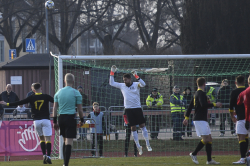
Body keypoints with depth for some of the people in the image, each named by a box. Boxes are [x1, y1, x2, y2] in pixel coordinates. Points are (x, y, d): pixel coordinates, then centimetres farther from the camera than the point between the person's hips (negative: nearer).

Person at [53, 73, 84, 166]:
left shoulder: (58, 92, 8)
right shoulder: (76, 93, -3)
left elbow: (55, 108, 8)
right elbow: (79, 109, -1)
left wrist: (54, 121, 12)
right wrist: (81, 120, 12)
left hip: (61, 118, 4)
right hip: (71, 117, -4)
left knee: (65, 140, 19)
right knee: (69, 142, -6)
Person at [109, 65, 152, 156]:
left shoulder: (136, 85, 0)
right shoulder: (122, 86, 9)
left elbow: (143, 84, -19)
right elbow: (111, 83, 13)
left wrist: (136, 76, -26)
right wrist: (112, 73, 5)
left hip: (137, 108, -2)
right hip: (128, 109, 2)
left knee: (142, 125, -3)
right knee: (133, 128, 1)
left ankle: (147, 144, 5)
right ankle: (138, 146, 6)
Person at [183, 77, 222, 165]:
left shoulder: (196, 93, 18)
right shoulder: (201, 93, -12)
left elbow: (190, 106, 21)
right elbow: (203, 104, -27)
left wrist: (186, 117, 24)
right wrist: (215, 104, -20)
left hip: (203, 120, 10)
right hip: (200, 120, -10)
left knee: (209, 138, 7)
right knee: (206, 139, -13)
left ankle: (209, 160, 4)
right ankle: (194, 154, -4)